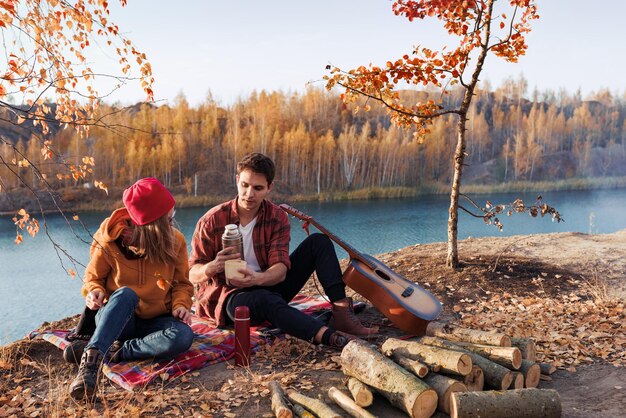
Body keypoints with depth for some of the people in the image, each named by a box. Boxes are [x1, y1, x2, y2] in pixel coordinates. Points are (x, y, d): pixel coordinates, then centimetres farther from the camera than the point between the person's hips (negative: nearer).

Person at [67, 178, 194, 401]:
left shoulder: (176, 241, -6)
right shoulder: (110, 240, -10)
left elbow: (182, 283, 6)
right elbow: (93, 278, 6)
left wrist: (181, 305, -14)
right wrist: (94, 291, -17)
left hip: (154, 321, 2)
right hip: (113, 317, -1)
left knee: (184, 336, -33)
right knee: (126, 294, -38)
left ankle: (113, 352, -26)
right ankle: (91, 360, -47)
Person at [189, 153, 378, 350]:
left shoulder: (277, 217, -4)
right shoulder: (212, 221, -10)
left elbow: (281, 269, -15)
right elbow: (192, 274, -10)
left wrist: (257, 278, -39)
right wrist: (214, 267, -34)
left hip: (267, 285, 5)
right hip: (229, 296, -4)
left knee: (318, 241, -8)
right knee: (264, 299, -41)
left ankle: (341, 313, -25)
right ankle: (331, 337, -60)